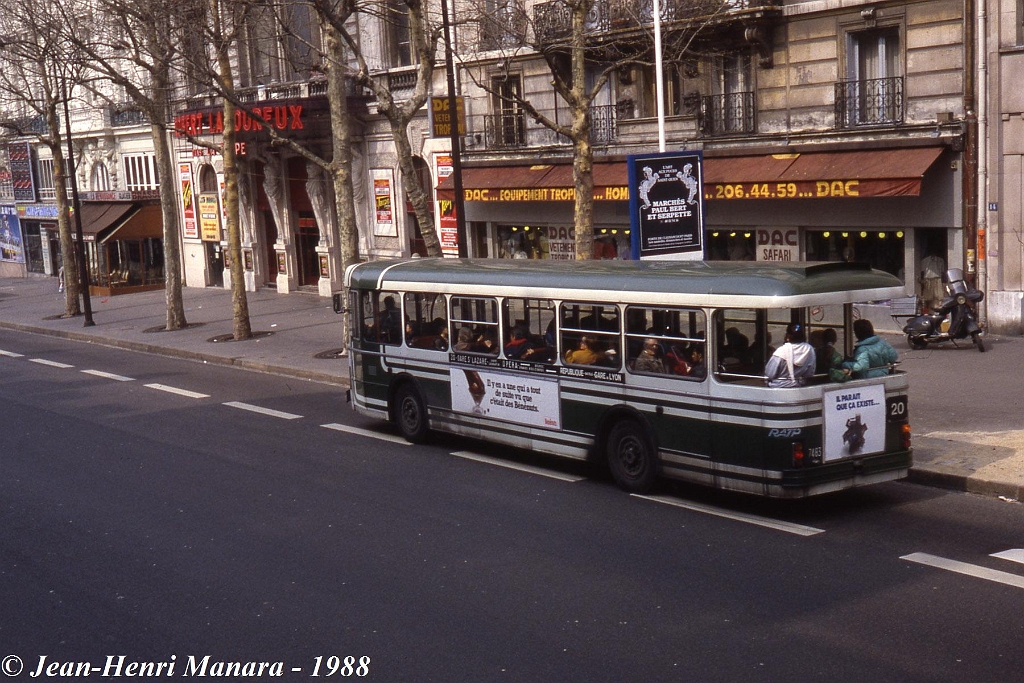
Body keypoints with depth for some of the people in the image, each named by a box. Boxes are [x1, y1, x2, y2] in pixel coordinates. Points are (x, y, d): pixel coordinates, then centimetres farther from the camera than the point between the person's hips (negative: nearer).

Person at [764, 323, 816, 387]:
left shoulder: (781, 351, -18)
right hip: (800, 386, 5)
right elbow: (810, 374, 3)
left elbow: (769, 374, -13)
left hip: (780, 386, -5)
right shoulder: (809, 349, -6)